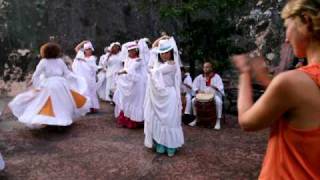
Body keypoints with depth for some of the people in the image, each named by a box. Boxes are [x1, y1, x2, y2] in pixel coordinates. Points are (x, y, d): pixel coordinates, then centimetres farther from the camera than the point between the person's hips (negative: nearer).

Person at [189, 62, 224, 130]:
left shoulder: (216, 76, -7)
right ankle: (196, 118, 0)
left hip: (215, 95, -4)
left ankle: (218, 121, -23)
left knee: (218, 101, -35)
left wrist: (215, 87, -36)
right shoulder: (200, 77, 3)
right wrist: (198, 91, -16)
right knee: (193, 100, -17)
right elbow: (194, 86, 5)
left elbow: (221, 88, -14)